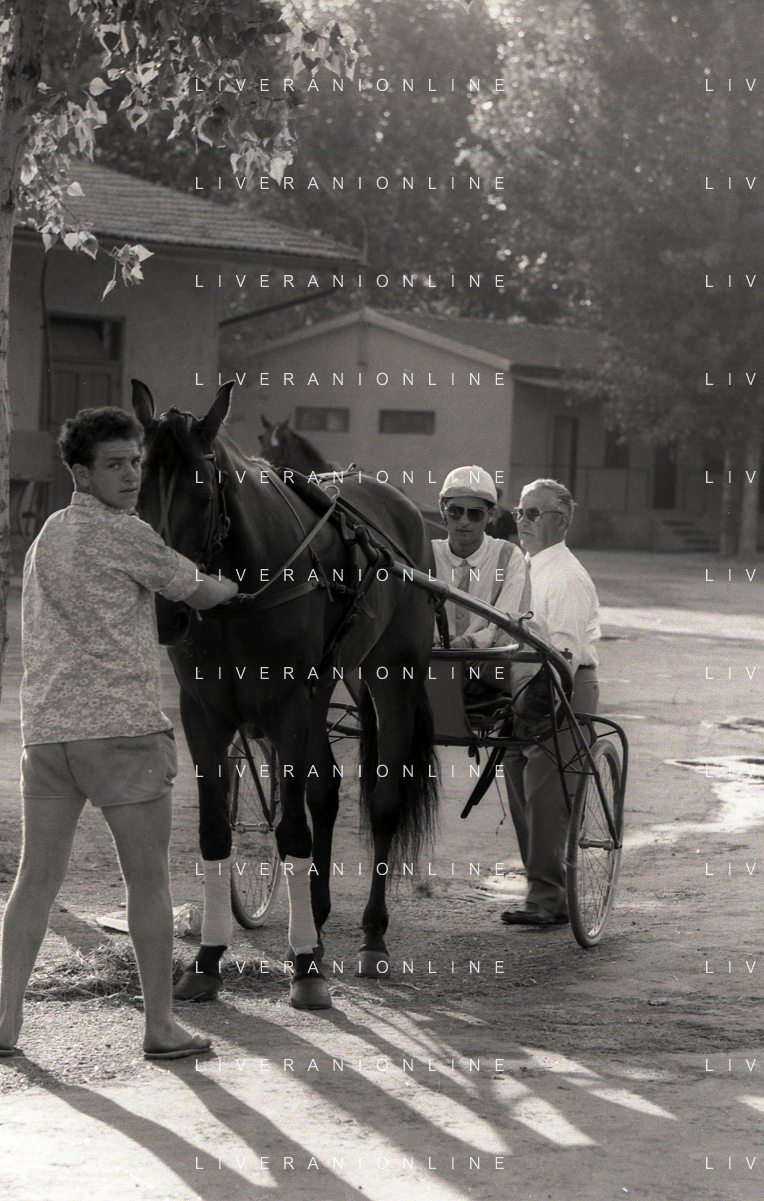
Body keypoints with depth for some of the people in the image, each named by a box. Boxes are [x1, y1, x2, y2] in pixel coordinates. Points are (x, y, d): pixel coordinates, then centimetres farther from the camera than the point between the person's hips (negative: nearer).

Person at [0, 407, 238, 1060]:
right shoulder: (124, 534, -7)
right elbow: (195, 591, 3)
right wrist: (231, 587, 26)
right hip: (122, 728, -7)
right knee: (150, 881, 3)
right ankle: (160, 1025, 8)